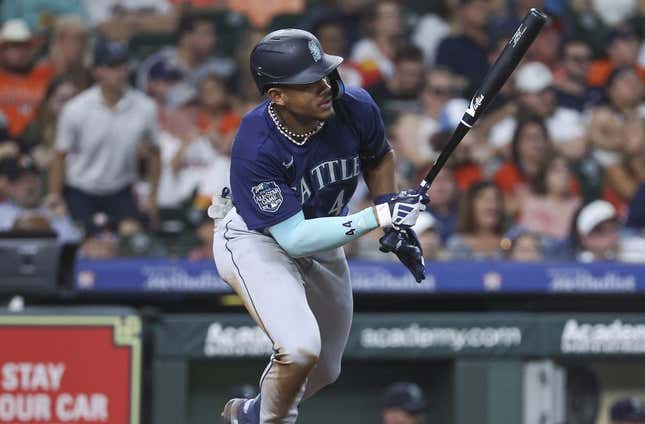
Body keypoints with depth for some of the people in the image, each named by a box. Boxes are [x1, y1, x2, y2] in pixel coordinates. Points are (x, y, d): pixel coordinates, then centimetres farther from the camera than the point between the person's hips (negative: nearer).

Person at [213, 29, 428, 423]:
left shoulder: (355, 107, -22)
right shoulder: (255, 149, -35)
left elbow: (380, 157, 3)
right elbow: (295, 238, -35)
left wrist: (396, 225, -5)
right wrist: (378, 217, -39)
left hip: (323, 237, 6)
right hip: (257, 240, -6)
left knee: (324, 371, 17)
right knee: (300, 349, -29)